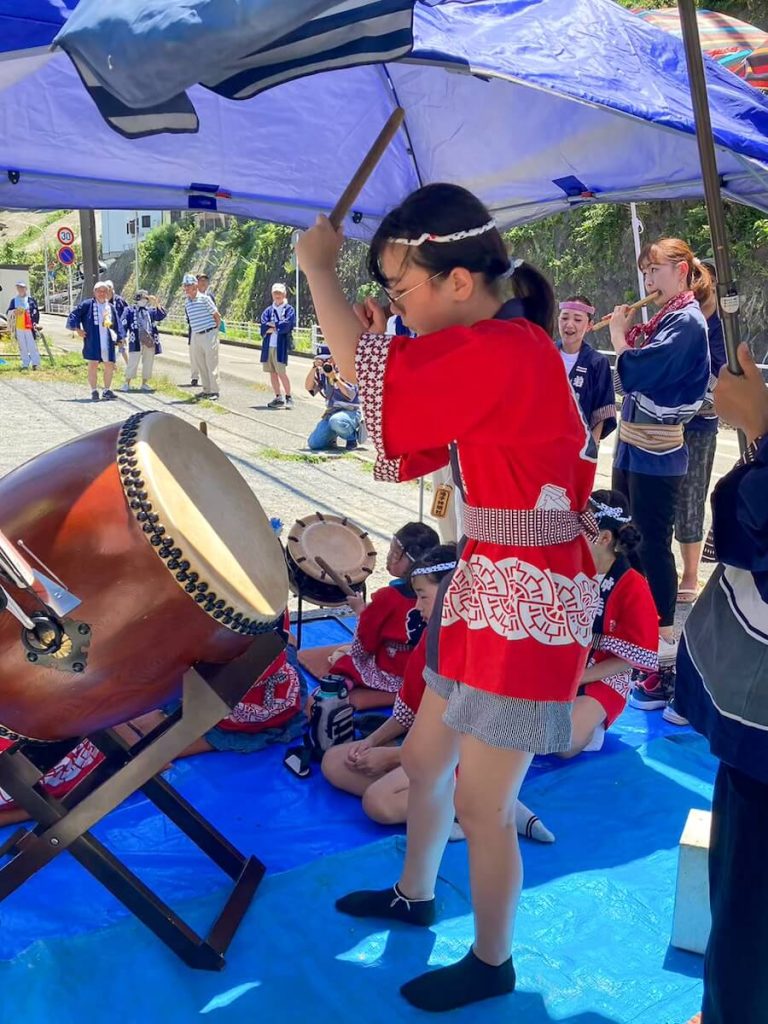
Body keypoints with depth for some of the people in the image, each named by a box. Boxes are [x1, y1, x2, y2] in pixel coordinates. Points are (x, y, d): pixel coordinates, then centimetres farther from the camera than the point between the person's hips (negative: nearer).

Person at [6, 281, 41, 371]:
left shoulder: (31, 300, 4)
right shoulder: (14, 300, 11)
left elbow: (36, 312, 4)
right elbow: (8, 312, 10)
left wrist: (35, 322, -8)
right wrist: (14, 312, -12)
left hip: (29, 326, -3)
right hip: (18, 327, 3)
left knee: (32, 345, -6)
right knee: (22, 346, 5)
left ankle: (35, 363, 0)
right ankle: (25, 364, 11)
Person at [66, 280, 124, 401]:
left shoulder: (111, 307, 13)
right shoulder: (87, 305, 1)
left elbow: (117, 324, 17)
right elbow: (74, 315, 2)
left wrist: (119, 338, 10)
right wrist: (77, 328, -6)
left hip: (108, 342, 4)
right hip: (92, 342, -4)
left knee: (109, 366, 4)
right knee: (93, 366, -2)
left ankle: (107, 390, 15)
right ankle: (94, 391, 5)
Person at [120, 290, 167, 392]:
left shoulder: (150, 311, 18)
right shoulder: (130, 310, 5)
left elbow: (162, 315, 7)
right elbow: (124, 324, 0)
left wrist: (156, 304, -4)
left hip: (150, 341, 5)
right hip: (136, 341, -5)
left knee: (148, 363, 8)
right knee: (133, 362, -6)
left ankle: (144, 383, 18)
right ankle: (127, 383, 3)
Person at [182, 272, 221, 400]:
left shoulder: (204, 298, -9)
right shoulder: (186, 302, 10)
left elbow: (217, 315, -4)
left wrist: (214, 330, 3)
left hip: (209, 334, -6)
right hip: (196, 336, 6)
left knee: (211, 364, -4)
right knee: (201, 365, 10)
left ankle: (214, 391, 0)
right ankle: (206, 390, 19)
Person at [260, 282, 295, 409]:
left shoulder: (289, 310, 4)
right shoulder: (268, 310, 13)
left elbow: (286, 325, -12)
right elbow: (264, 327, -1)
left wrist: (272, 325, -4)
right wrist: (278, 327, -10)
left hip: (281, 346, -5)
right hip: (268, 345, 5)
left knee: (281, 373, -8)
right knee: (272, 372, 8)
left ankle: (289, 397, 4)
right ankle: (278, 398, 17)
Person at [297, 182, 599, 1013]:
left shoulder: (499, 351, -23)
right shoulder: (500, 348, 8)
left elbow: (364, 374, -27)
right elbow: (409, 454, 9)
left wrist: (317, 266, -11)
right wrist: (384, 346, -2)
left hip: (529, 605, -10)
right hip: (487, 589, 10)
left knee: (481, 805, 6)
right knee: (424, 757, 23)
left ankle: (491, 962, 31)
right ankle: (414, 894, 47)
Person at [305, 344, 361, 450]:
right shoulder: (322, 372, 9)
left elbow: (351, 395, -18)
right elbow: (309, 387, -3)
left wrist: (335, 378, -25)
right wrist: (314, 368, -14)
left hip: (350, 411, -5)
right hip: (331, 413, 5)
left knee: (336, 421, -42)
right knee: (313, 443, -11)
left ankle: (352, 437, -9)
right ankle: (331, 437, 23)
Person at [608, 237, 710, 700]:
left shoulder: (688, 321, -13)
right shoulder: (664, 319, 14)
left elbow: (636, 374, -23)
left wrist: (619, 337, -6)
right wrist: (627, 335, 4)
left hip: (657, 452, -9)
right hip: (633, 445, 9)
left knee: (654, 544, -5)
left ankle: (665, 642, 4)